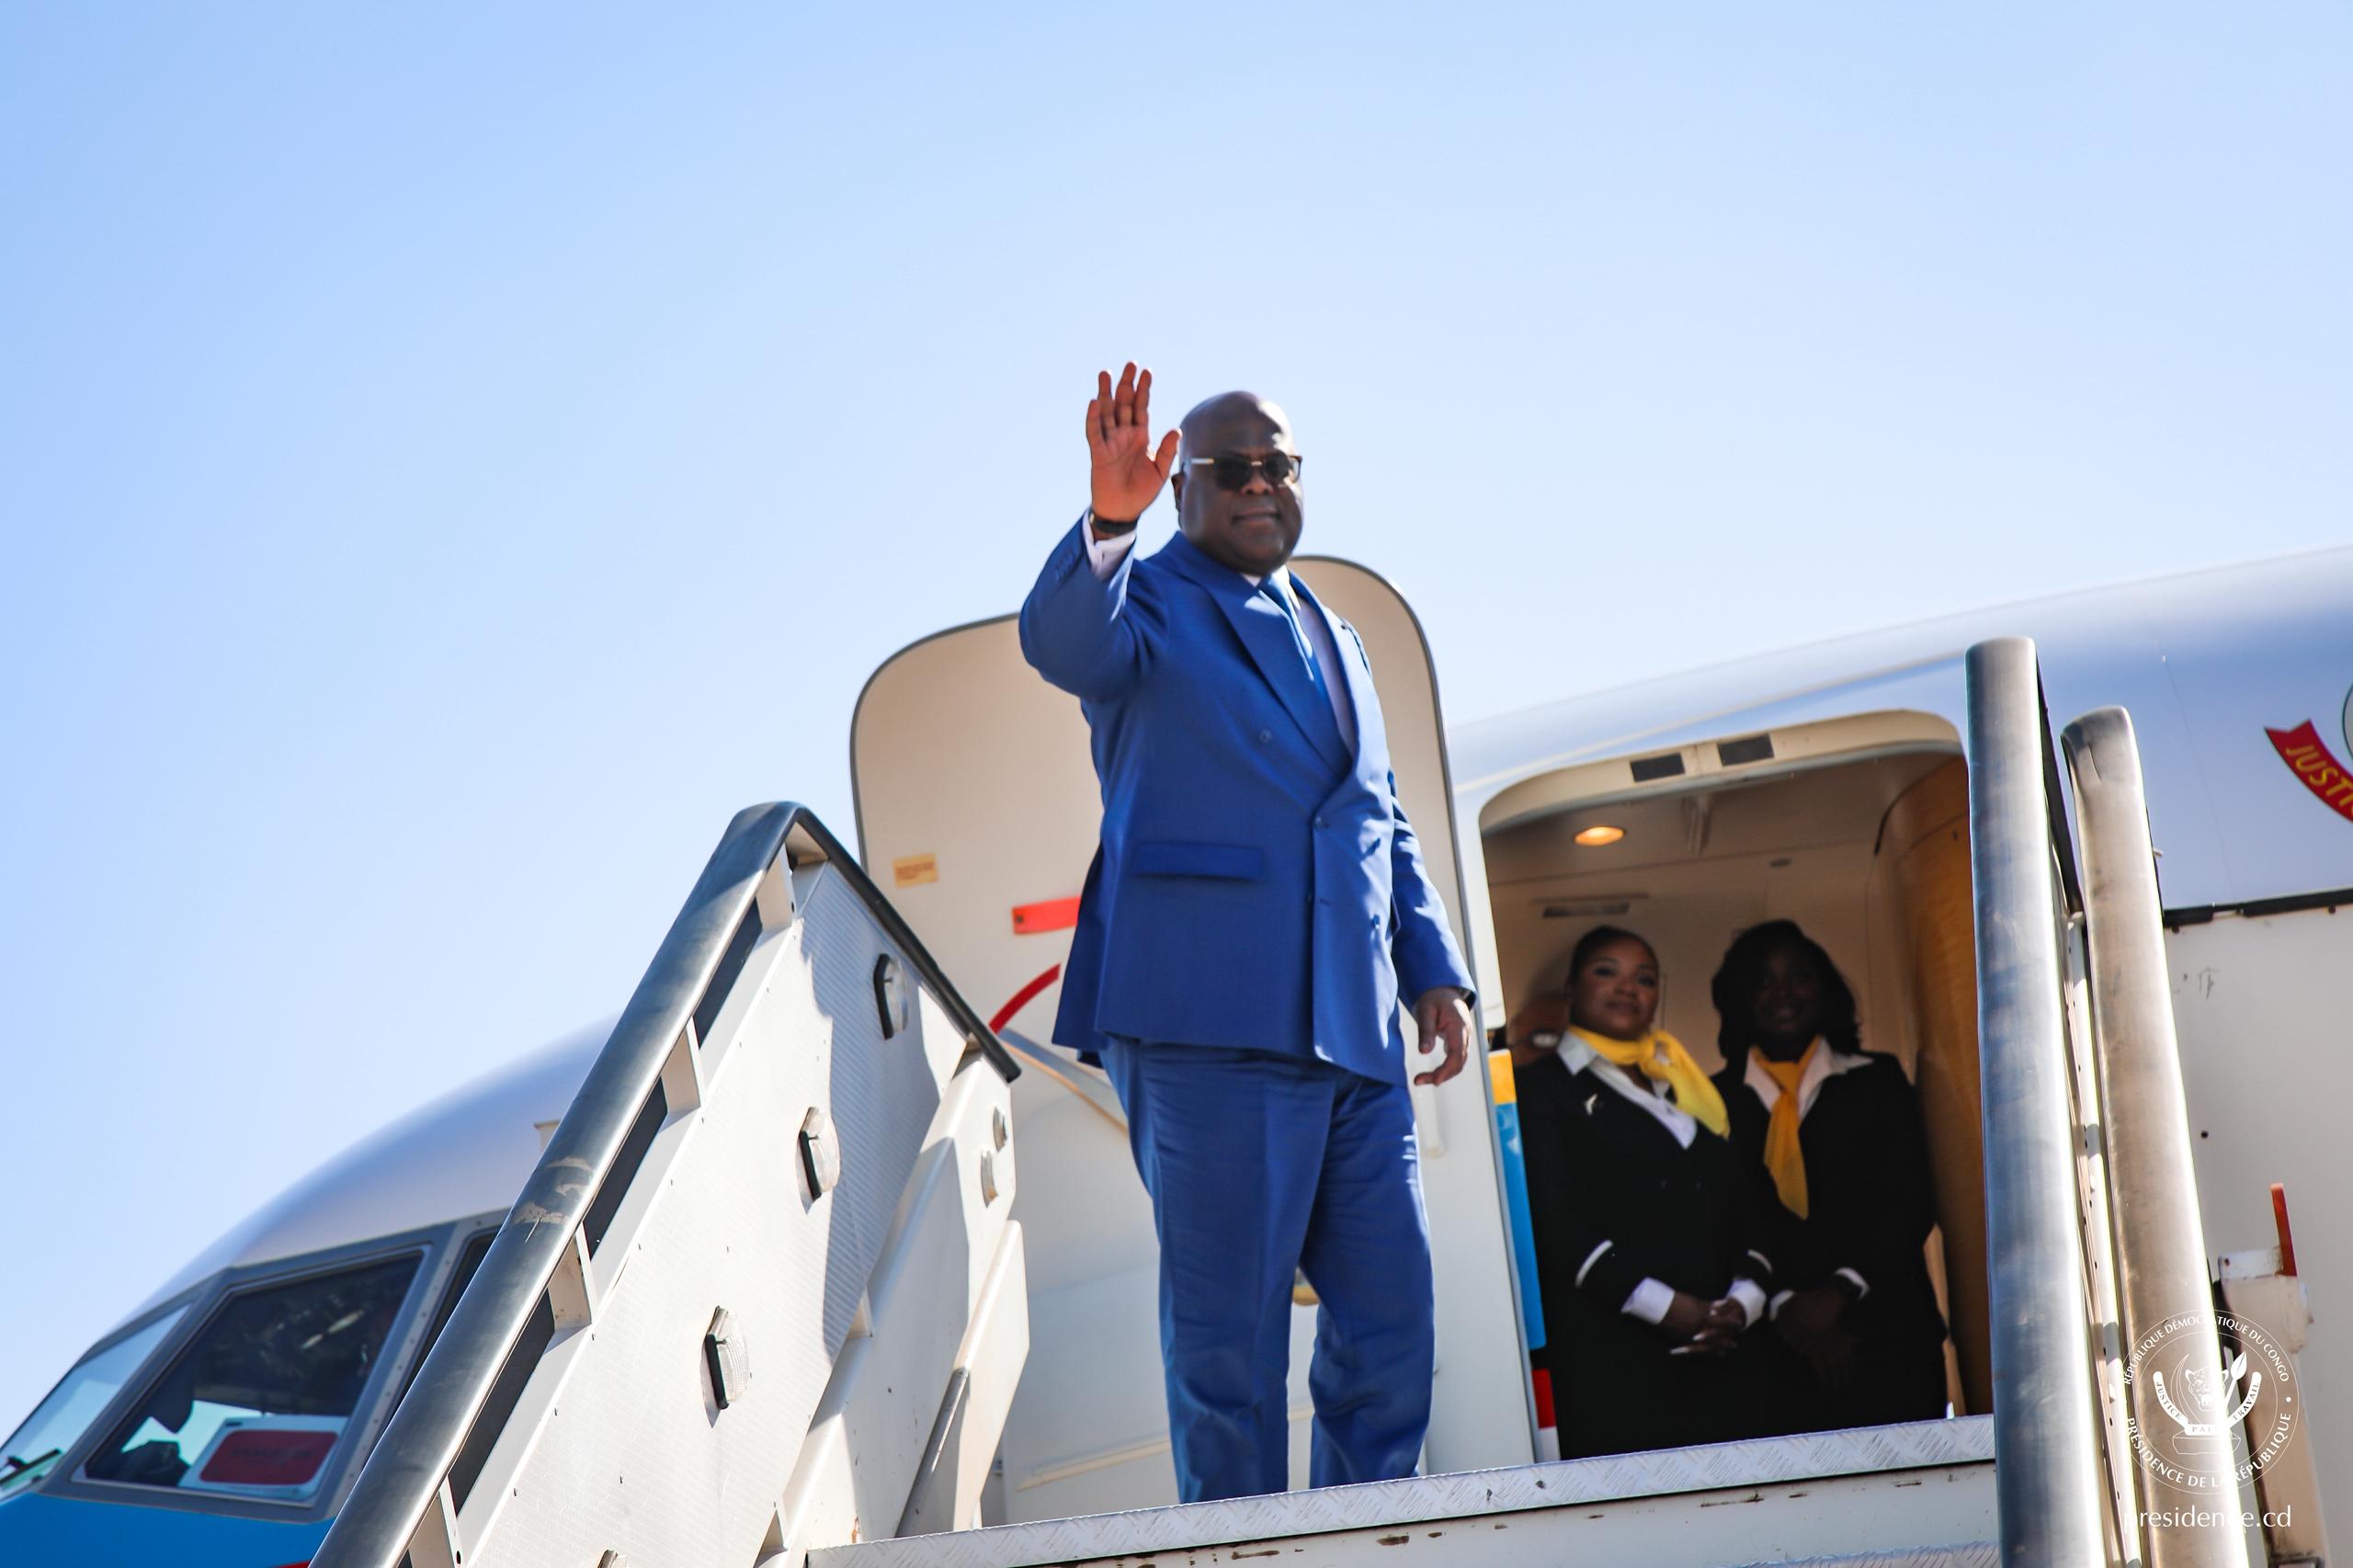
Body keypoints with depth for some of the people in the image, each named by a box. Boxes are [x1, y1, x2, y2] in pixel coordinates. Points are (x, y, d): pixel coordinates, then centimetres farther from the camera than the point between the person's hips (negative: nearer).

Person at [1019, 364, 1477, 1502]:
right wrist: (1109, 518, -39)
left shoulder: (1332, 636, 24)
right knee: (1228, 1323, -3)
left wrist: (1434, 970, 14)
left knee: (1389, 1312, 8)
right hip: (1210, 1022, -7)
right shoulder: (1147, 602, 3)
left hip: (1354, 1027, 7)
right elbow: (1062, 645, -21)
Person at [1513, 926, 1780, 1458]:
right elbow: (1553, 1224, -6)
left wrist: (1745, 1298, -2)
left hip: (1717, 1353, 5)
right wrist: (1663, 1305, -14)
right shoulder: (1543, 1089, 7)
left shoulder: (1685, 1088, 25)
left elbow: (1748, 1207, 19)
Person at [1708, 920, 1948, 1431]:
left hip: (1888, 1335, 1)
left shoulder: (1877, 1081, 11)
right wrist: (1783, 1308, -12)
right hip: (1776, 1347, -1)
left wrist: (1842, 1290, -9)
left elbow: (1912, 1198, 4)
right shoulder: (1717, 1101, 7)